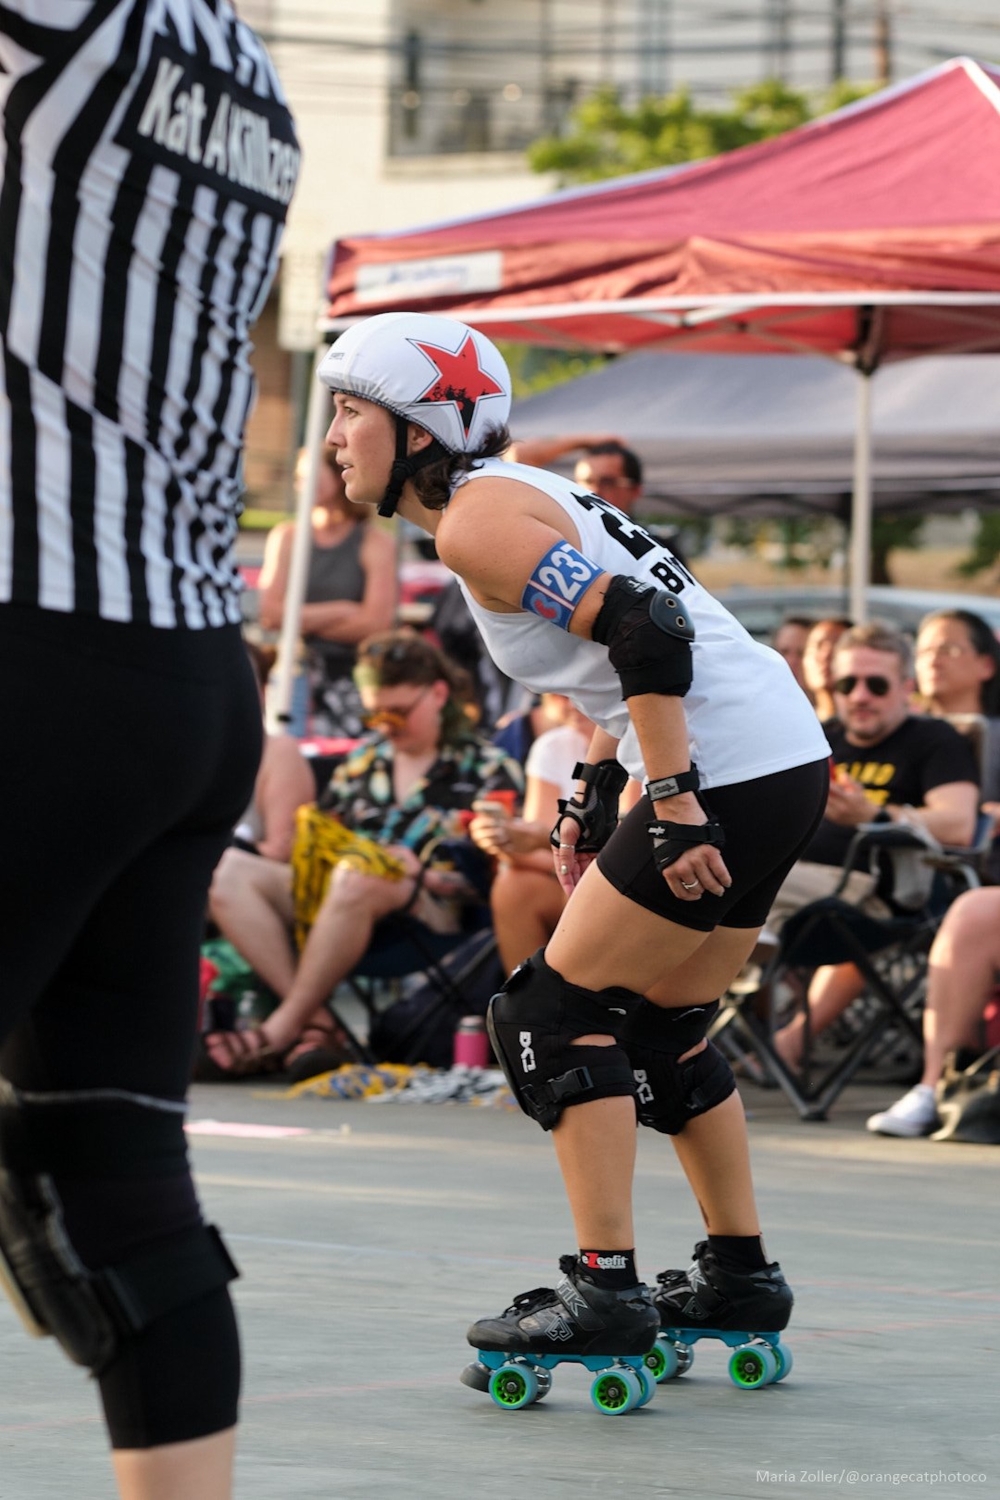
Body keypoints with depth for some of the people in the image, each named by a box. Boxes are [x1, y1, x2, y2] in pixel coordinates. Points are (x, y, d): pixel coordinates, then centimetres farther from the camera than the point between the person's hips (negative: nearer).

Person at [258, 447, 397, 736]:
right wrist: (340, 611, -6)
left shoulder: (376, 543, 2)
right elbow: (270, 614, -1)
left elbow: (375, 622, -9)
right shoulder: (286, 537, 10)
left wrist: (302, 619, -4)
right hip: (297, 674, 2)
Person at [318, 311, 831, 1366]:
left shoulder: (475, 520, -11)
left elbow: (643, 632, -22)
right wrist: (594, 796, 21)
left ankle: (605, 1289, -5)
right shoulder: (518, 493, 18)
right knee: (657, 1026, 20)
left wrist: (674, 806, -22)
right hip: (786, 762, 10)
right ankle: (739, 1275, 25)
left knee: (557, 1014, -3)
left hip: (727, 774, -10)